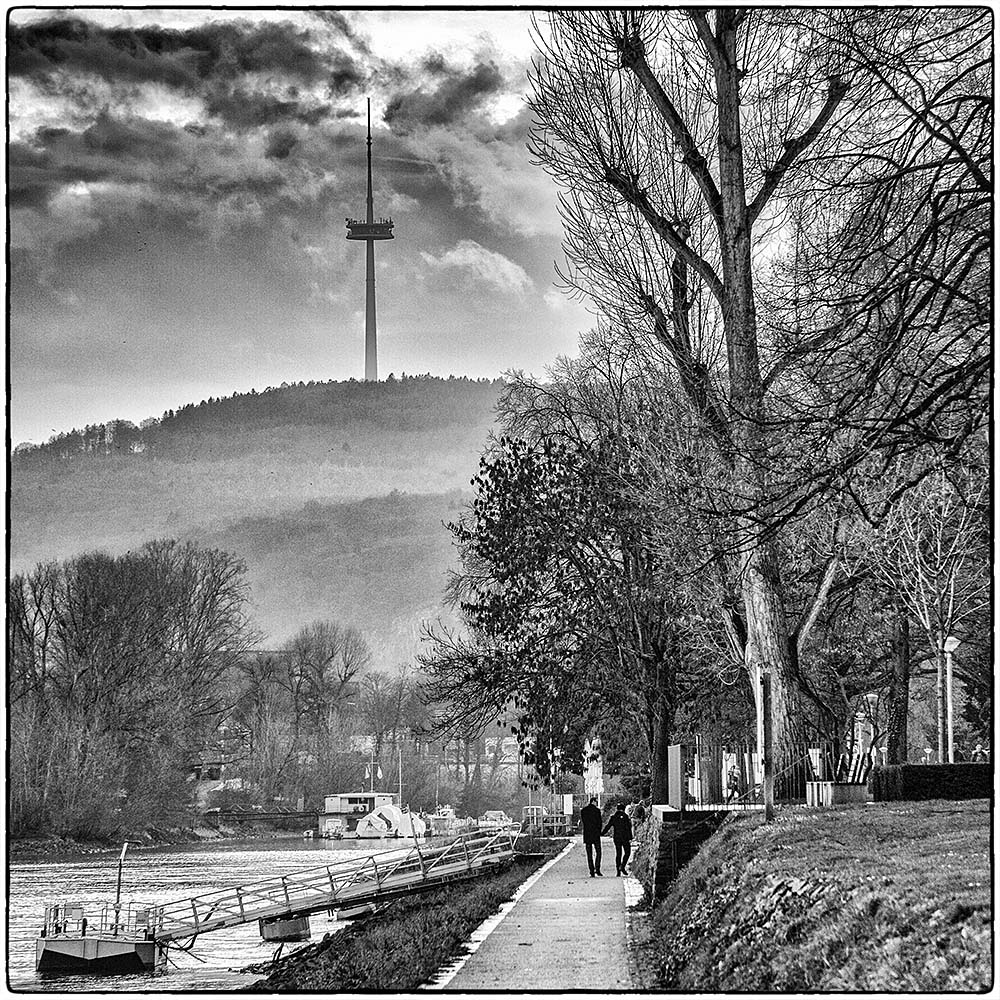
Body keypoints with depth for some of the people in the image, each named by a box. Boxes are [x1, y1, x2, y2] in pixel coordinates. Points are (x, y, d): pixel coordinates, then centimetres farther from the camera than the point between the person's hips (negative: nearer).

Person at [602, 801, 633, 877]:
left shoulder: (613, 817, 3)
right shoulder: (625, 817, -8)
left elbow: (608, 827, 3)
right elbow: (628, 829, -11)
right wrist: (630, 838, -9)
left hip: (616, 837, 4)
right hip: (625, 837, -4)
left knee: (618, 853, 8)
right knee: (627, 852, 8)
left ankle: (618, 871, 5)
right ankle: (622, 866, -10)